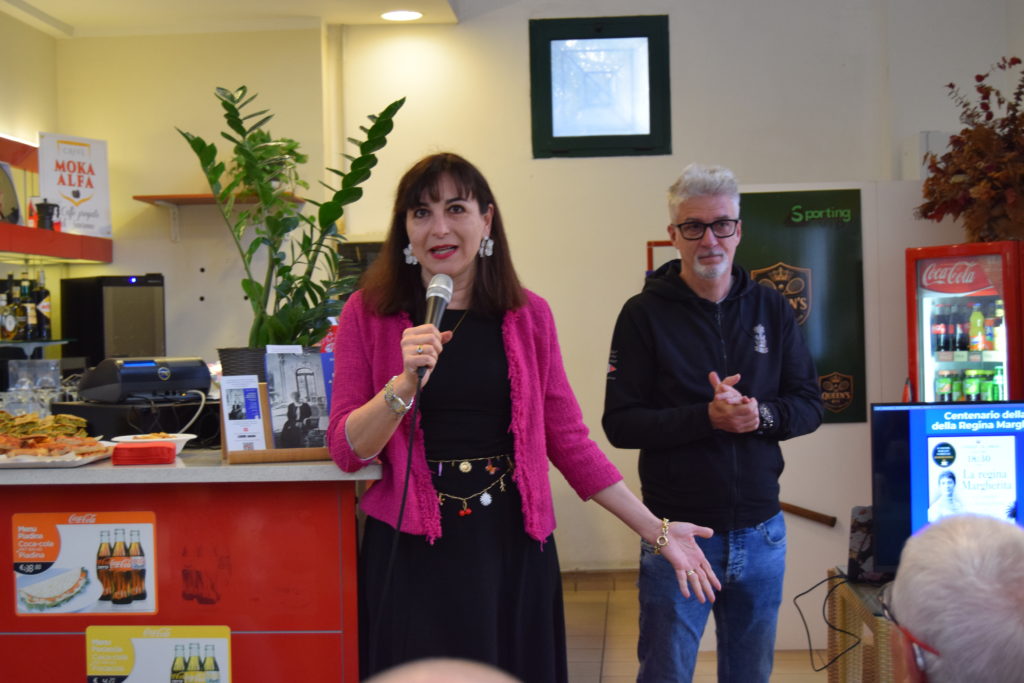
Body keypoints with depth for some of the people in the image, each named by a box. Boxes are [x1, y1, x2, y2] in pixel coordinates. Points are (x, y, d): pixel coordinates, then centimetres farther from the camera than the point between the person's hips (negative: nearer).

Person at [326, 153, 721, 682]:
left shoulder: (527, 315, 3)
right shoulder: (368, 314, -2)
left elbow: (567, 438, 6)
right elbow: (345, 450, -5)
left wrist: (656, 530, 4)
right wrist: (405, 383, -23)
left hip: (514, 547, 2)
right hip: (413, 554, -2)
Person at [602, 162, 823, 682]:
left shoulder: (771, 309, 4)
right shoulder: (644, 314, -6)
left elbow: (809, 405, 4)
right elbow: (620, 423, -11)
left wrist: (761, 415, -17)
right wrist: (707, 417, -24)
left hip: (760, 534, 4)